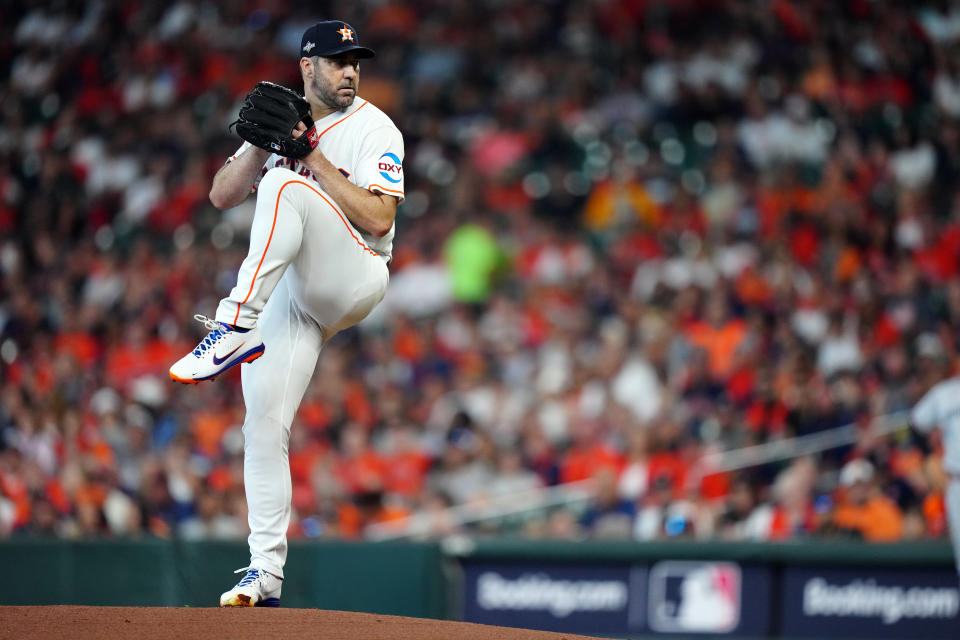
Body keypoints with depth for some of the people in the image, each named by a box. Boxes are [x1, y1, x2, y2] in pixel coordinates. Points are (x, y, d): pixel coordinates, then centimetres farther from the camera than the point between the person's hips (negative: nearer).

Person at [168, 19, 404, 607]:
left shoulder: (374, 130, -3)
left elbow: (379, 219, -16)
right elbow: (222, 195, 7)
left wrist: (314, 158, -17)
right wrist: (261, 145, -10)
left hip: (354, 280, -6)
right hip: (287, 293, 6)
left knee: (286, 189, -30)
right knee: (263, 426, -3)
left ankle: (235, 327, -40)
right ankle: (265, 572, 4)